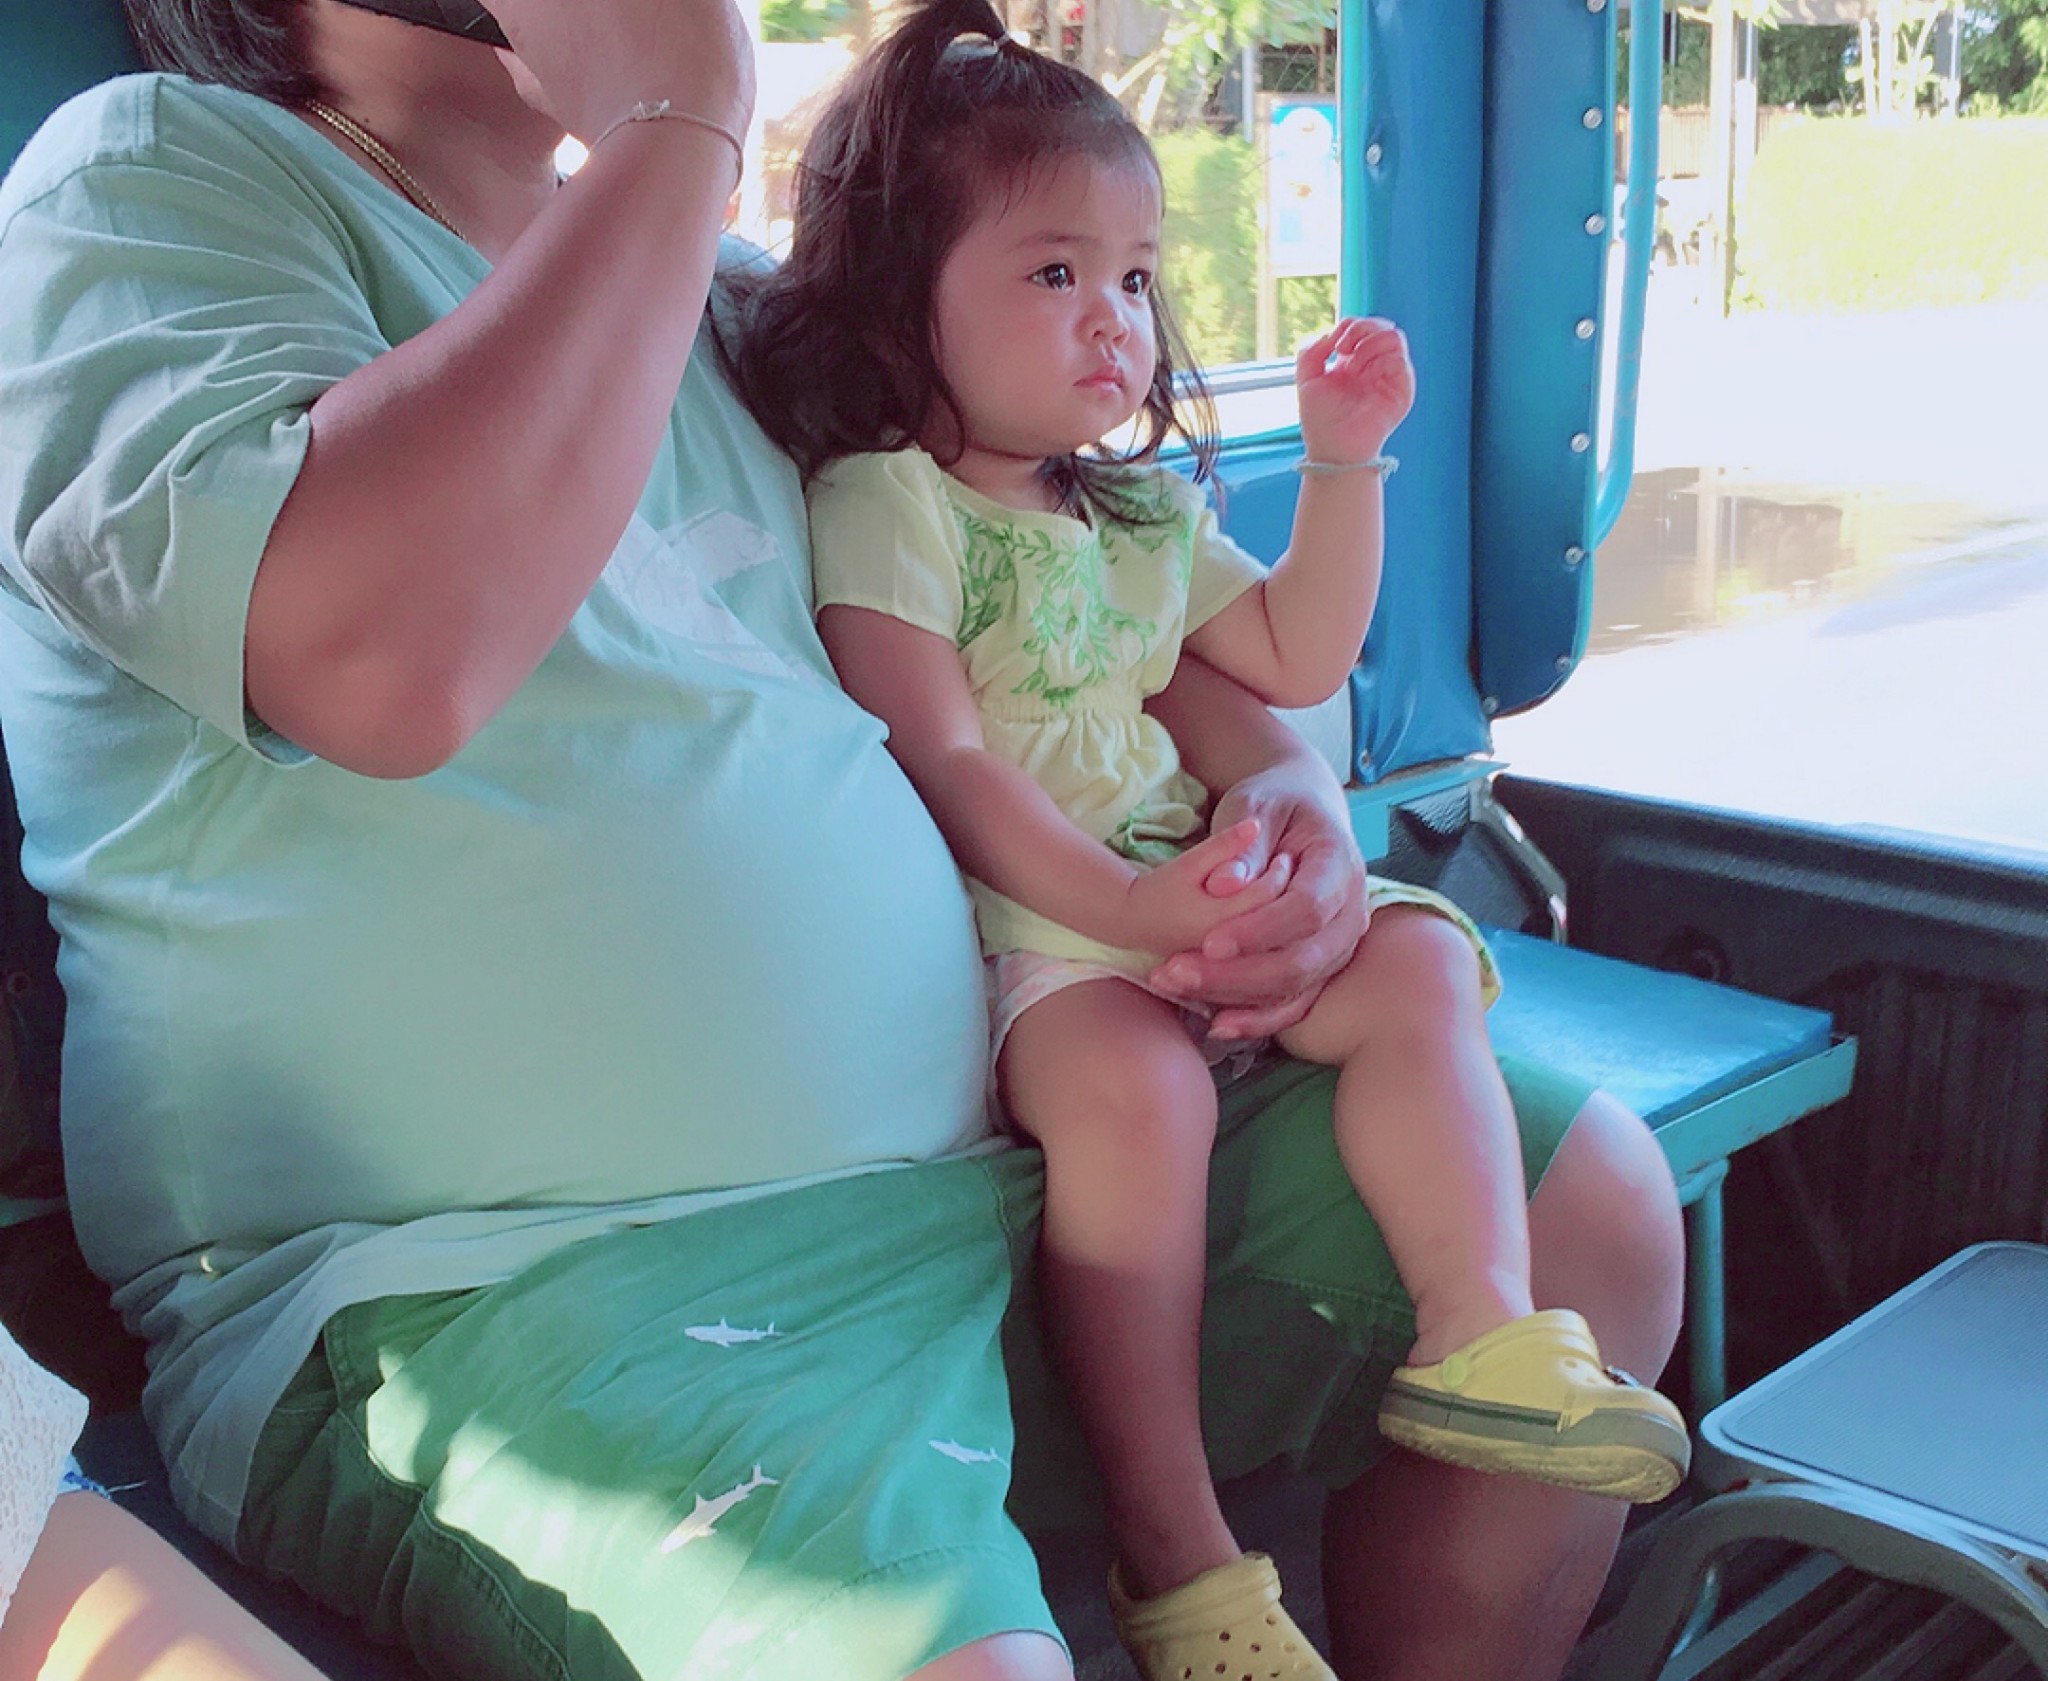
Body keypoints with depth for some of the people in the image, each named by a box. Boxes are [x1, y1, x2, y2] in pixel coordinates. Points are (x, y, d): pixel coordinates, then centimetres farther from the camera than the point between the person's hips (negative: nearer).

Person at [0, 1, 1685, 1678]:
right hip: (506, 1277, -7)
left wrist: (1285, 784, 5)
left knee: (1589, 1203, 5)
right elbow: (387, 664, -26)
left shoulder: (721, 290, 17)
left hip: (995, 1156, 8)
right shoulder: (145, 179, -4)